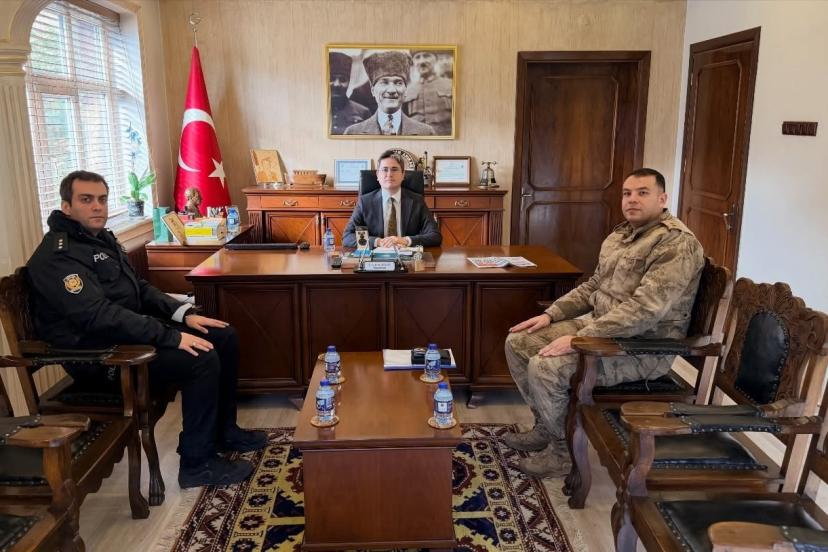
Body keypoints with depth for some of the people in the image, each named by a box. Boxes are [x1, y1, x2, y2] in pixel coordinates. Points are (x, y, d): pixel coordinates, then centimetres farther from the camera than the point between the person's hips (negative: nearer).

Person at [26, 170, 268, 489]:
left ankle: (223, 432, 16)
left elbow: (139, 288, 17)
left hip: (132, 329, 10)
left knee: (225, 338, 4)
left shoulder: (102, 239, 13)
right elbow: (99, 316, -29)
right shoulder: (57, 257, -19)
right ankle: (197, 463, -10)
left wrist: (183, 314, 2)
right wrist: (172, 337, -31)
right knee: (202, 360, -26)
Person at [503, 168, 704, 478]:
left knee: (544, 367, -25)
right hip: (598, 324, 9)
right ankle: (546, 426, 17)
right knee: (518, 342, 3)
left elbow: (645, 309, -28)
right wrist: (551, 314, 6)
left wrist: (579, 339, -29)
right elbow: (593, 286, 21)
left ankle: (564, 450, -1)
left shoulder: (677, 243, -18)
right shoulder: (619, 236, 12)